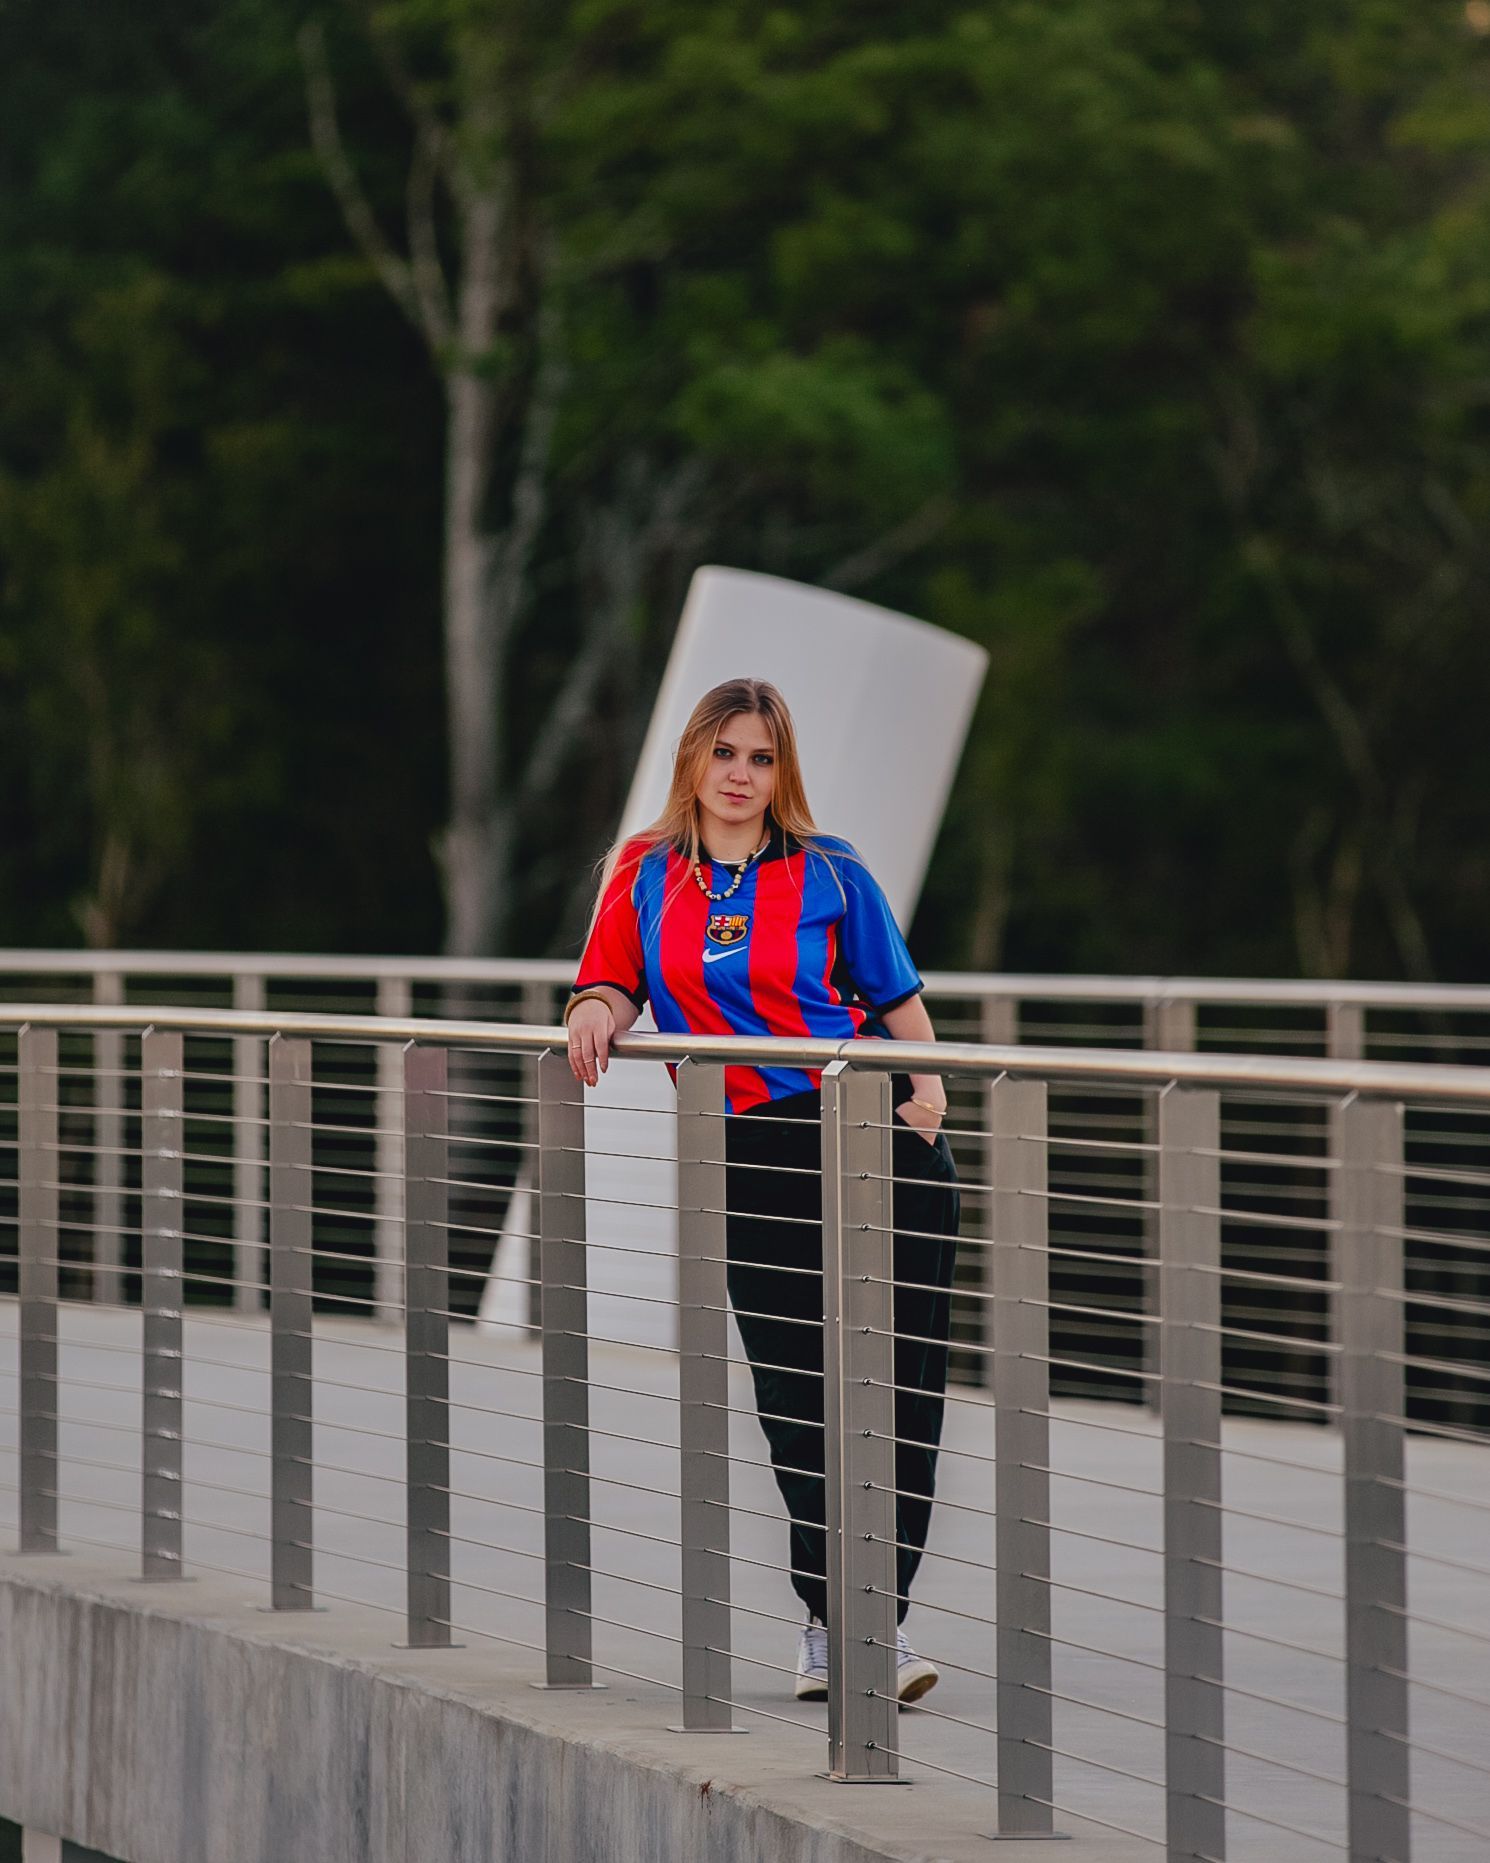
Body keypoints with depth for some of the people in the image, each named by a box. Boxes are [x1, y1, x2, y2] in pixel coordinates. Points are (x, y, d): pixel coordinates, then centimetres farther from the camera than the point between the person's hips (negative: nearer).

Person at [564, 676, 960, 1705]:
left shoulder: (829, 873, 7)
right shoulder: (645, 873, 12)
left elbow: (898, 1000, 9)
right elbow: (612, 986, 7)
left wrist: (928, 1092, -8)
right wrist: (598, 1014, -17)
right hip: (751, 1155, 1)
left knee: (898, 1382, -6)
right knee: (796, 1392, 0)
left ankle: (879, 1618, -1)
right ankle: (830, 1625, 9)